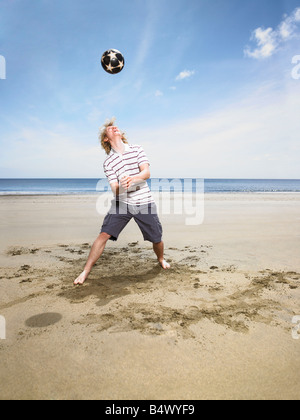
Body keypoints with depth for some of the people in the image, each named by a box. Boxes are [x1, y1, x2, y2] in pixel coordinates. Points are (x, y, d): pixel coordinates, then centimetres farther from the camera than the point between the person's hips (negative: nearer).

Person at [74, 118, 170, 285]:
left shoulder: (137, 149, 4)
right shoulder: (108, 162, 1)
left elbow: (147, 173, -10)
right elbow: (115, 189, -7)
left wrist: (132, 179, -32)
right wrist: (121, 186, -33)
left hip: (145, 202, 1)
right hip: (122, 203, 0)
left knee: (157, 239, 8)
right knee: (104, 234, -14)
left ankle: (161, 259, 40)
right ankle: (86, 270, -3)